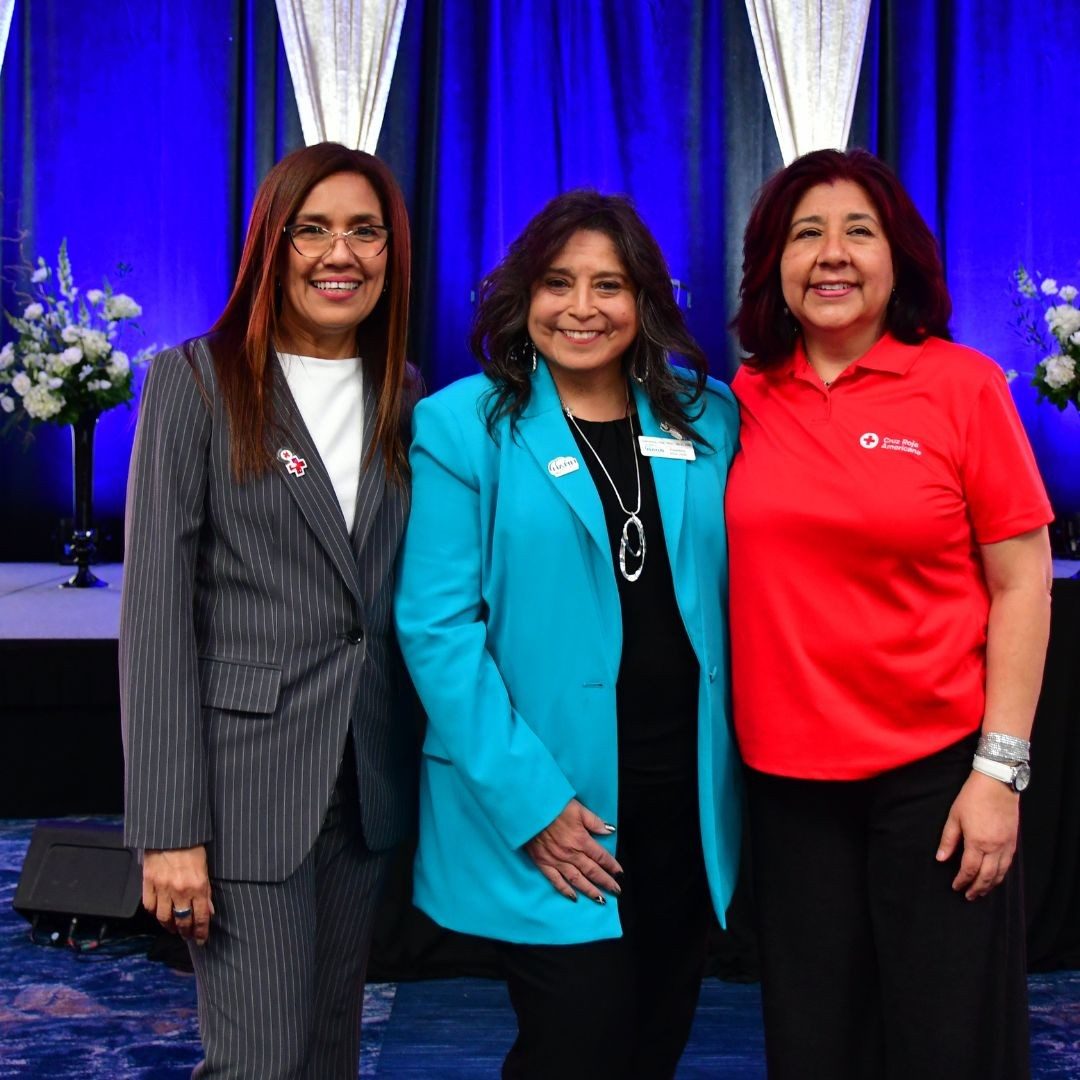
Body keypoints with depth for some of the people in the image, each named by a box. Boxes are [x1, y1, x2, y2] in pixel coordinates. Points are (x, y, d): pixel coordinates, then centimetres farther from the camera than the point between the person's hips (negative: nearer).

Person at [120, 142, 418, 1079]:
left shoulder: (406, 397, 9)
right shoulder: (195, 383, -5)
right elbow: (157, 611, -9)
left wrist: (430, 773, 4)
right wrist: (170, 826, -13)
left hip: (370, 779, 5)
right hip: (243, 777, -4)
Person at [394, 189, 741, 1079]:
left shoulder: (709, 418, 6)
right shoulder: (461, 425, -6)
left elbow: (734, 596, 10)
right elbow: (437, 627, -10)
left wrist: (738, 764, 1)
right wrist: (529, 804, -15)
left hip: (688, 803, 5)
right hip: (543, 813, -4)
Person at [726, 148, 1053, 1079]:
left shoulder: (962, 384, -6)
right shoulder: (747, 399, 2)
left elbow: (1021, 585, -6)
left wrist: (1000, 768, -10)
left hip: (935, 770, -3)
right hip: (787, 774, 3)